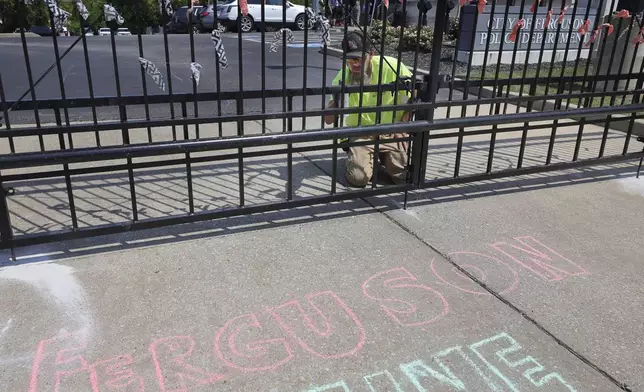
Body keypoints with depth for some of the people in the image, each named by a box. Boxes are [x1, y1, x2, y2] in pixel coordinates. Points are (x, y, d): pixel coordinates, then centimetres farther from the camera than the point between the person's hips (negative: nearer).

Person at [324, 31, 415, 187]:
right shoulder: (344, 77, -16)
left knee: (404, 176, -10)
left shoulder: (392, 67, -20)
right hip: (361, 133, 0)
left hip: (392, 132, 0)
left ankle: (384, 156, 23)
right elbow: (328, 120, -17)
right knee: (358, 178, -16)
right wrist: (336, 98, -37)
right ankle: (358, 157, 19)